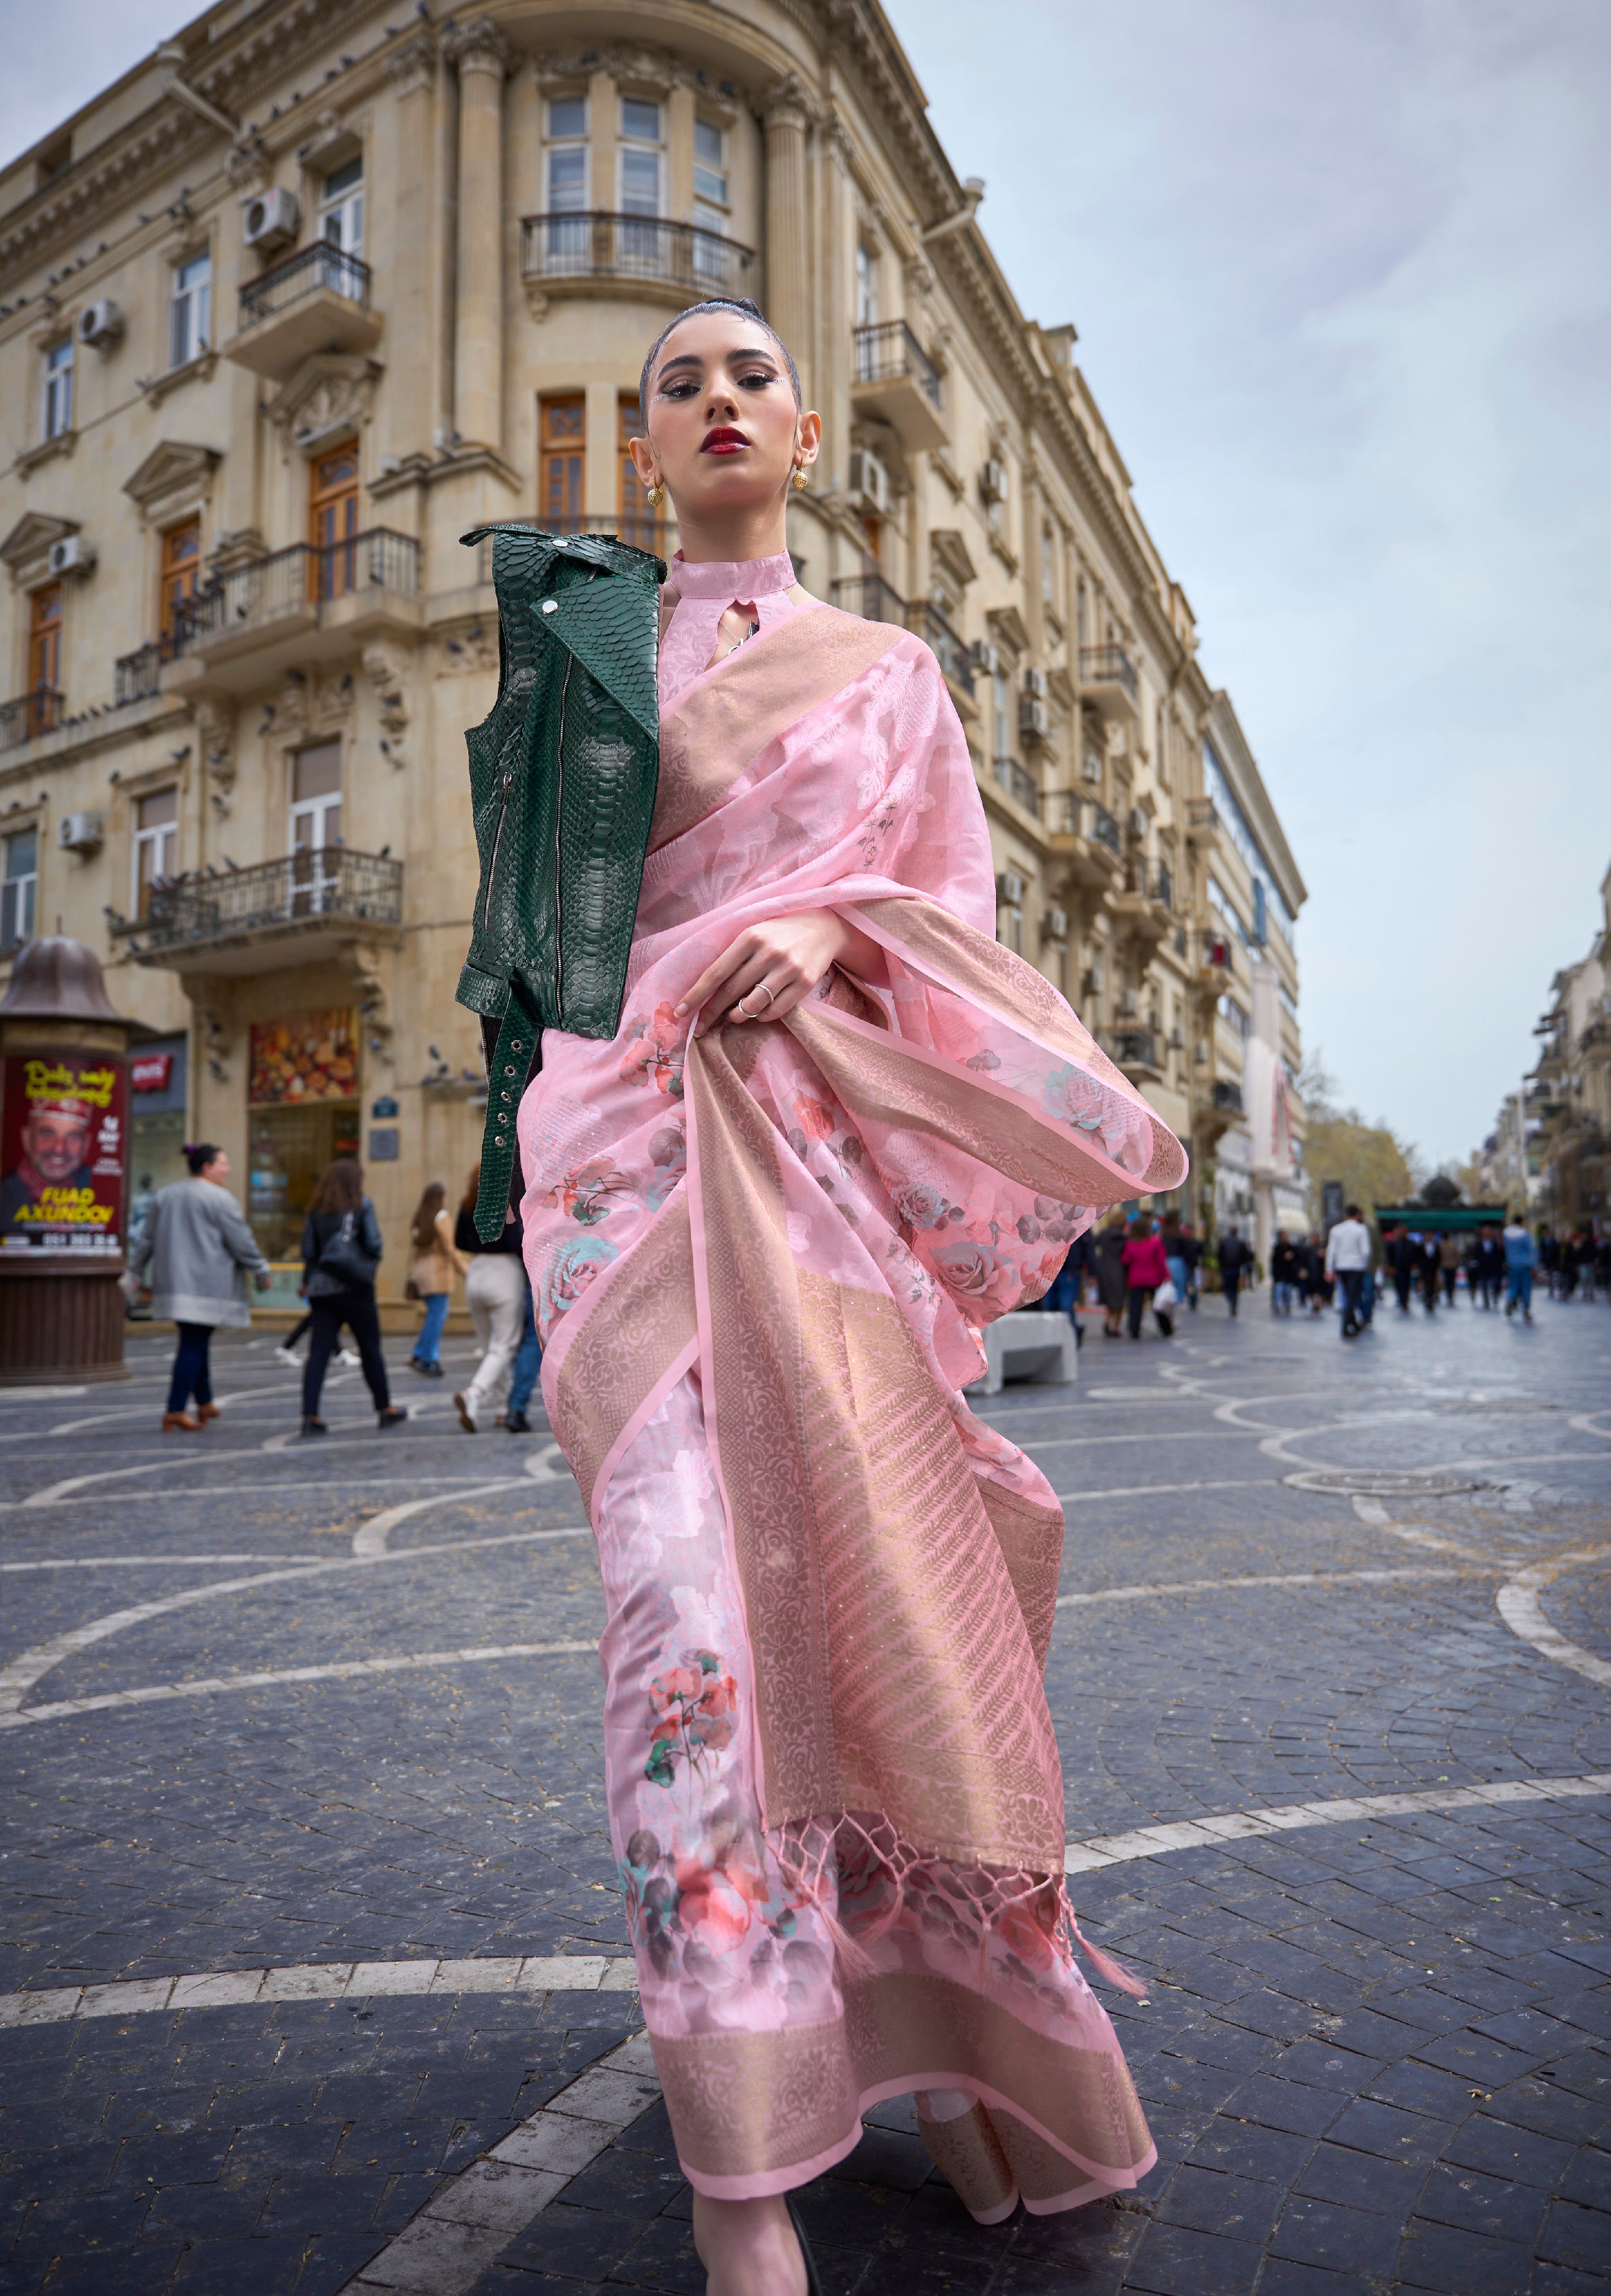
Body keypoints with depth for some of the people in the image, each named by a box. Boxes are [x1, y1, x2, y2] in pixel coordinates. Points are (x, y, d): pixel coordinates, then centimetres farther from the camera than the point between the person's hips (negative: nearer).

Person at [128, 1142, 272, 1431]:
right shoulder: (220, 1199, -10)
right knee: (194, 1345, -4)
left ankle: (205, 1403, 21)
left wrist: (136, 1272, 21)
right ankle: (176, 1411, -6)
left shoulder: (163, 1196, 12)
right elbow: (242, 1242, -9)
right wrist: (262, 1271, 1)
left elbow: (147, 1240, 14)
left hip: (173, 1284, 7)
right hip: (207, 1285, -7)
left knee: (195, 1343, 16)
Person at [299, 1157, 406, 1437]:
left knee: (319, 1351, 1)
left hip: (321, 1289, 3)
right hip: (355, 1288, -3)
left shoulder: (316, 1211, 7)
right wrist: (370, 1264, 12)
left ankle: (310, 1416, -6)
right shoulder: (362, 1206, -4)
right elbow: (374, 1245, -8)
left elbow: (308, 1251, 6)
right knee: (371, 1350, 8)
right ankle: (385, 1409, 18)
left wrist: (307, 1282, 17)